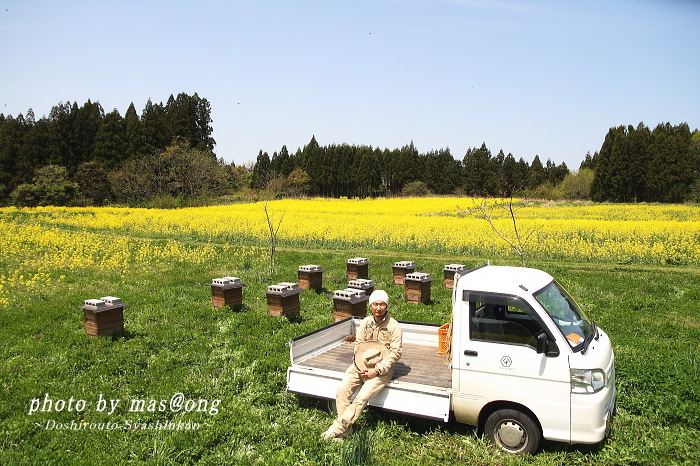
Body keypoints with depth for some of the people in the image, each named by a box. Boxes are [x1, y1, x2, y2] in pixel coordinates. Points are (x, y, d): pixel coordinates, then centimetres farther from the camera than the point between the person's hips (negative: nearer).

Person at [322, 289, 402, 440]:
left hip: (382, 368, -4)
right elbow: (358, 344, 6)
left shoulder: (394, 326, -8)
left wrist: (377, 370, -18)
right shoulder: (366, 322, 5)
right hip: (361, 365, 5)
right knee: (342, 391, -15)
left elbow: (395, 353, -11)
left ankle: (337, 428, -13)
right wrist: (361, 366, -12)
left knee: (362, 398, -22)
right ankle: (346, 428, -5)